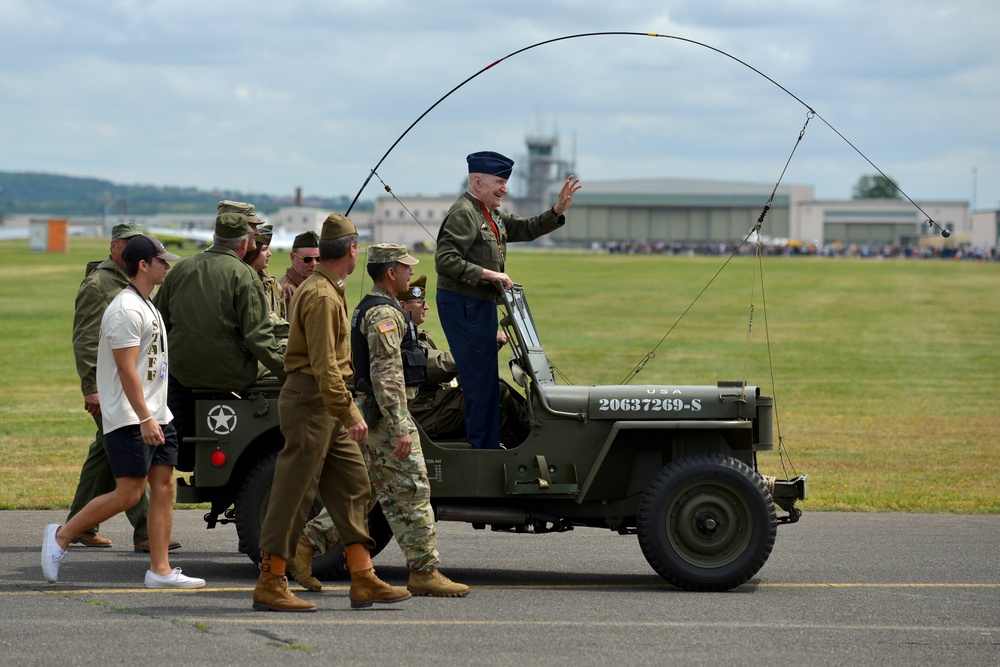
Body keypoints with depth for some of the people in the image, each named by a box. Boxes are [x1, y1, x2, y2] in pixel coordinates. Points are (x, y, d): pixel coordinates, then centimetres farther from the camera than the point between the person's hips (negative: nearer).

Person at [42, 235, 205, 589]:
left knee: (164, 487, 4)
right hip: (129, 418, -10)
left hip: (156, 414, 10)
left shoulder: (147, 306, 17)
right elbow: (126, 370, -20)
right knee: (129, 493, -10)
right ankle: (61, 536, 4)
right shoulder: (126, 310, -15)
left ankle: (160, 570, 5)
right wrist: (144, 419, -25)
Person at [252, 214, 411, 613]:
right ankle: (270, 586, -3)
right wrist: (350, 414, -24)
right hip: (311, 400, -11)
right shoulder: (321, 296, -17)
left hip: (327, 405, 11)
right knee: (295, 493, -7)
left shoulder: (327, 289, 16)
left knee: (353, 485, 9)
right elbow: (324, 366, -23)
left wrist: (347, 407, 27)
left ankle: (364, 581, 10)